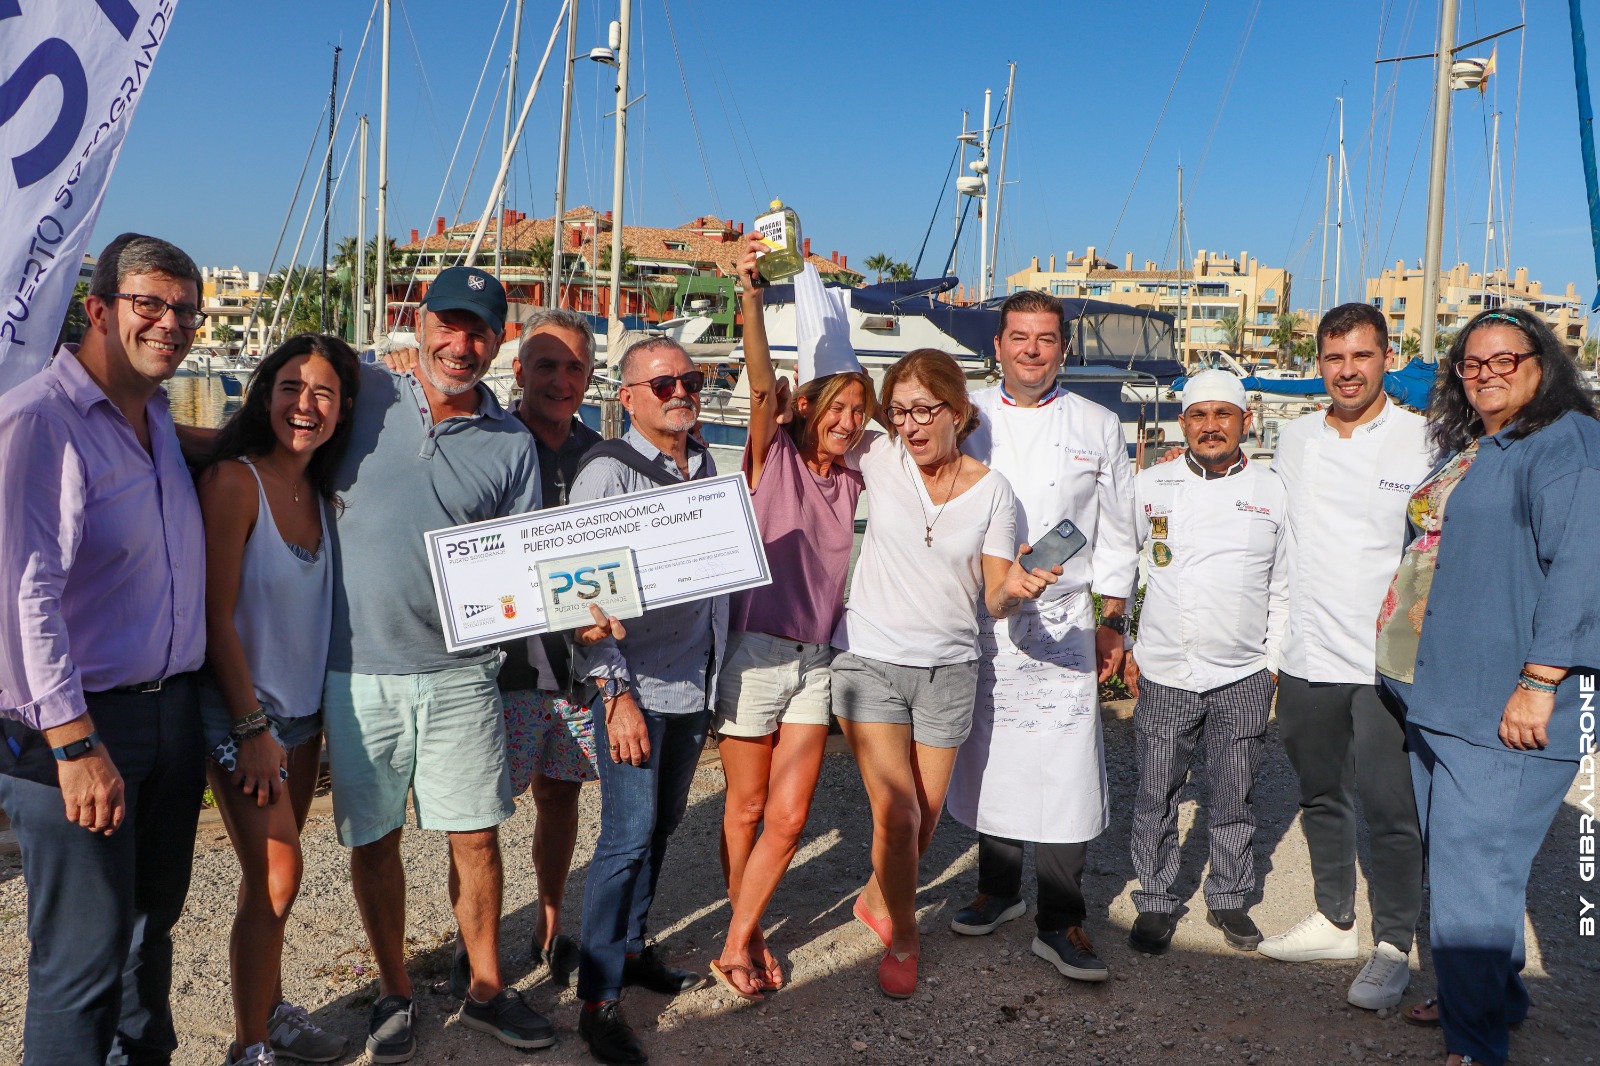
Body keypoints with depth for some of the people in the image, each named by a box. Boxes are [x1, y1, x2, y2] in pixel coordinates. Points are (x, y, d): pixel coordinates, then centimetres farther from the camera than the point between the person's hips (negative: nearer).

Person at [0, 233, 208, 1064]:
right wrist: (76, 744, -24)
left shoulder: (156, 417, 13)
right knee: (84, 960, -2)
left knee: (152, 923, 20)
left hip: (173, 710, 8)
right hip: (79, 725, -8)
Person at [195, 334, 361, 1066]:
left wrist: (321, 712, 6)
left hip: (303, 708, 7)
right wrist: (253, 729, -16)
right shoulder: (234, 481, -16)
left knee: (275, 875, 15)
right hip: (241, 712, -6)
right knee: (276, 878, -5)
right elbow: (218, 615, -17)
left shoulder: (321, 492, 7)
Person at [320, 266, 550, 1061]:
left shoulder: (510, 444, 3)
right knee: (374, 839, 11)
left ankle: (486, 989, 27)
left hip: (461, 672, 1)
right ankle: (394, 994, 30)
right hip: (359, 669, 0)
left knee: (475, 835, 8)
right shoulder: (366, 396, 0)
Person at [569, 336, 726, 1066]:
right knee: (629, 835, -5)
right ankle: (598, 998, 7)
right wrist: (616, 694, -16)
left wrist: (716, 671, 15)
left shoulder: (705, 464, 9)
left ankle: (630, 948, 33)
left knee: (664, 823, 16)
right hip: (634, 682, -6)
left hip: (695, 679, 7)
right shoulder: (606, 471, -11)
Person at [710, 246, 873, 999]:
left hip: (816, 659, 5)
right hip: (756, 649, -5)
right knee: (747, 809, 9)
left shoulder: (851, 483, 9)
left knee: (789, 817, 4)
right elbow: (762, 389, -24)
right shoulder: (773, 458, -6)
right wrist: (751, 299, -37)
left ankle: (737, 946, 19)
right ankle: (745, 940, 27)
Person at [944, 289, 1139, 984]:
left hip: (1062, 623, -1)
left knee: (1064, 767, -7)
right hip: (974, 620, 2)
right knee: (988, 756, 10)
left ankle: (1060, 924, 4)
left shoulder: (1098, 428, 6)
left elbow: (1115, 535, 9)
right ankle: (998, 889, 29)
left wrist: (1112, 622, 5)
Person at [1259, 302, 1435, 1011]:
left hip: (1387, 660, -5)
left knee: (1388, 808, -2)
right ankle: (1333, 921, 33)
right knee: (1321, 795, 16)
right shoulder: (1296, 439, 9)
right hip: (1306, 656, 5)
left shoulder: (1423, 441, -6)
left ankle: (1393, 947, 14)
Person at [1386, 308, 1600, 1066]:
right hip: (1441, 697, 9)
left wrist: (1539, 682, -23)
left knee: (1473, 875, -5)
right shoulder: (1469, 455, 19)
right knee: (1454, 861, 17)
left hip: (1506, 711, -9)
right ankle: (1494, 997, 34)